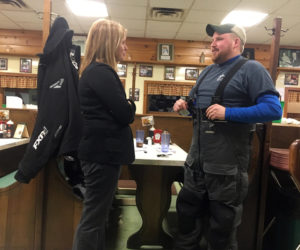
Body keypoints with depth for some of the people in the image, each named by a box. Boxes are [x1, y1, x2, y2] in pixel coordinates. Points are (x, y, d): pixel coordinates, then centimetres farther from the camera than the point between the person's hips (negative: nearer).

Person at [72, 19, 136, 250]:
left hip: (101, 150, 11)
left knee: (97, 215, 20)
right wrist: (130, 105, 1)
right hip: (104, 152, -10)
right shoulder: (101, 73, -18)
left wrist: (125, 107, 2)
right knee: (93, 218, 1)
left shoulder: (96, 71, 14)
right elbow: (125, 114, -19)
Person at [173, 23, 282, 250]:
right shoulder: (208, 71, 14)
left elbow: (273, 109, -19)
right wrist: (184, 104, 2)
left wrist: (228, 113, -26)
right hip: (197, 157, 8)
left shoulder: (251, 69, -9)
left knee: (222, 222, 11)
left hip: (226, 162, -7)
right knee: (188, 209, 21)